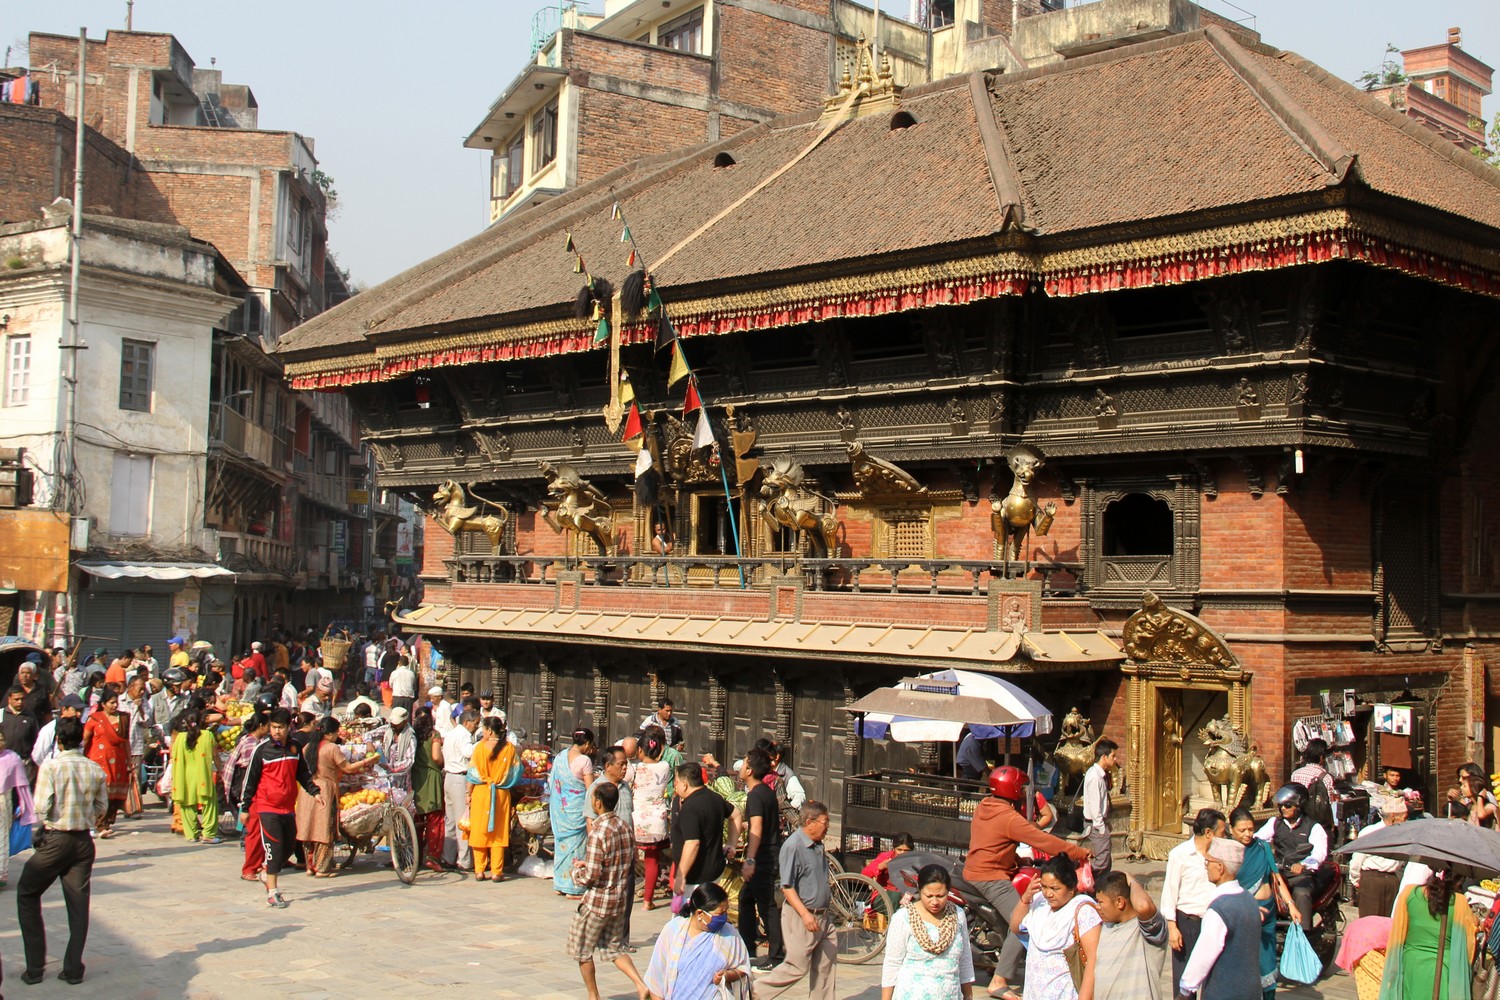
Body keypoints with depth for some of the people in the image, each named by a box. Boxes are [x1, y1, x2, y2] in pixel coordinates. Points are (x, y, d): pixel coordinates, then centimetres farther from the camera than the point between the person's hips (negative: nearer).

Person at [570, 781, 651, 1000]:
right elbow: (632, 861, 12)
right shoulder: (624, 826, 1)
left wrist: (574, 870, -2)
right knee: (614, 948, 19)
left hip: (596, 901, -7)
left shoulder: (598, 833, -22)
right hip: (620, 899, 7)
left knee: (581, 950, 13)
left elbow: (591, 876, -24)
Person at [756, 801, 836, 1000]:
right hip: (801, 916, -8)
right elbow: (787, 887, -20)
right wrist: (805, 914, -25)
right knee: (797, 967, -4)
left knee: (824, 964, 10)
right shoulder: (793, 846, -17)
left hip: (822, 915, 8)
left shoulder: (818, 846, 10)